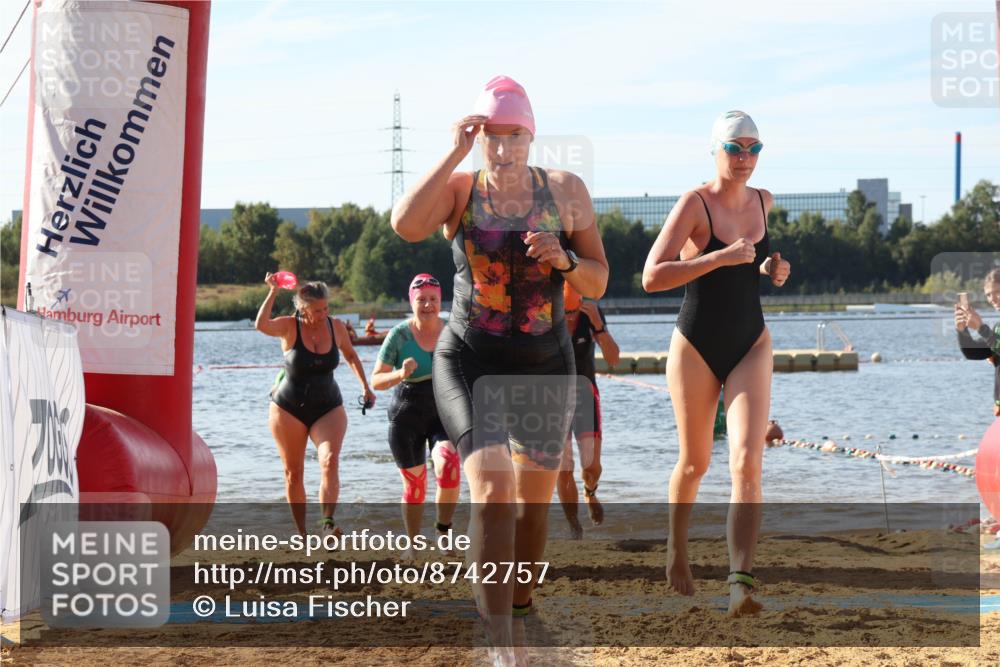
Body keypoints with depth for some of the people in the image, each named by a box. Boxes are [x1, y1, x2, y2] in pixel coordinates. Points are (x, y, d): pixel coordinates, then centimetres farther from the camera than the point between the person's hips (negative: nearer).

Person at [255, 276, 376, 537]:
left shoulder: (336, 327, -2)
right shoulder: (290, 326, -11)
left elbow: (350, 355, 18)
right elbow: (261, 325, -33)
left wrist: (365, 386, 13)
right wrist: (273, 292, -34)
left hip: (328, 408, 1)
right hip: (289, 408, -1)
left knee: (330, 462, -23)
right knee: (294, 473, 5)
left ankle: (328, 523, -35)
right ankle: (301, 533, 16)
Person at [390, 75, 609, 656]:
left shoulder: (566, 191, 0)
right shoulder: (459, 187, -5)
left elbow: (598, 284, 3)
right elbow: (406, 225, -27)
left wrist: (565, 259, -18)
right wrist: (456, 153, -22)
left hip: (545, 364, 3)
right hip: (469, 361, -3)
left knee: (536, 497, 16)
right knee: (492, 488, -22)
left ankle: (521, 606, 40)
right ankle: (499, 644, -23)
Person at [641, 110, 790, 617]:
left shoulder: (763, 201, 5)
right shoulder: (695, 203, -13)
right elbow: (652, 277, -22)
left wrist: (773, 269, 7)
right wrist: (720, 257, -28)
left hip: (750, 346, 3)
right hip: (697, 347, -3)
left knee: (747, 462, -16)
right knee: (695, 463, 13)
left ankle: (741, 583, -24)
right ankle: (677, 550, 41)